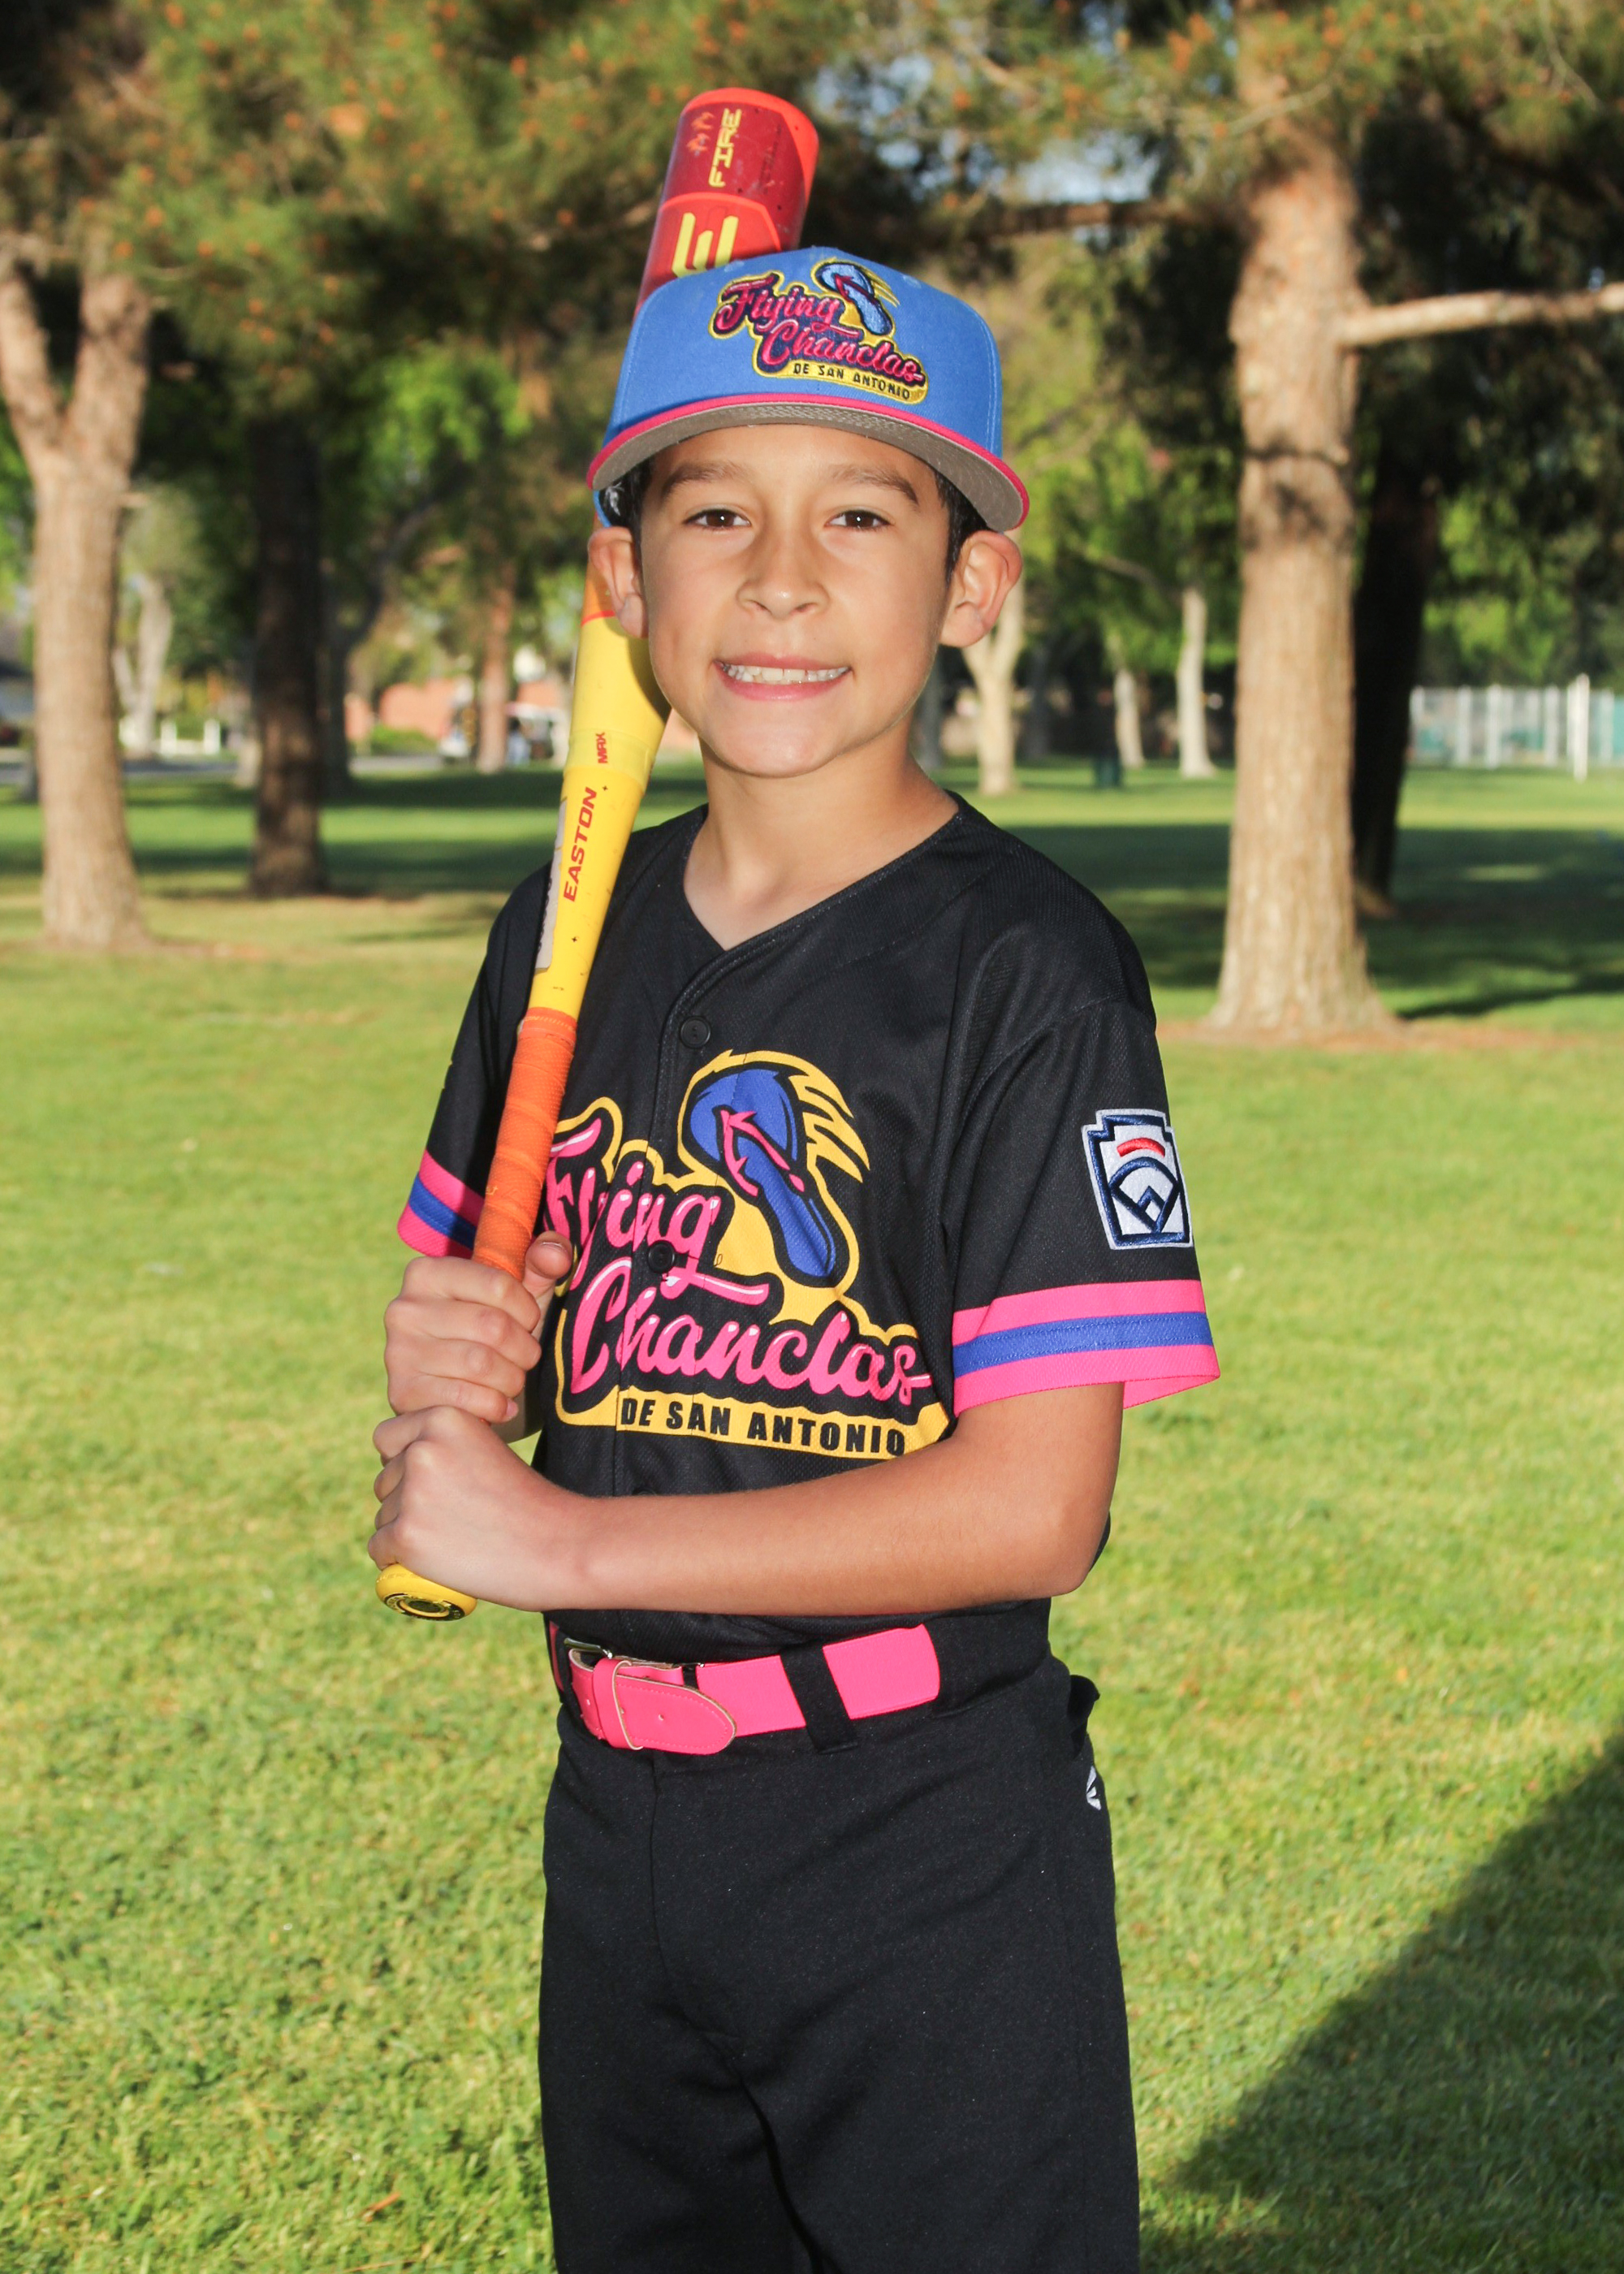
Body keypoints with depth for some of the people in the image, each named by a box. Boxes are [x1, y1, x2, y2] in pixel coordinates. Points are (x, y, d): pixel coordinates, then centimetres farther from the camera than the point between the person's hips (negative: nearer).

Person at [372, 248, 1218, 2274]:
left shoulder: (1026, 968, -15)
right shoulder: (566, 939, 5)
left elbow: (1031, 1504, -20)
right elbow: (480, 1318, 16)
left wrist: (562, 1540, -19)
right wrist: (448, 1371, -8)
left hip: (932, 1844, -6)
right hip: (617, 1817, 6)